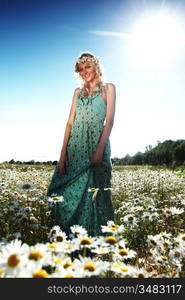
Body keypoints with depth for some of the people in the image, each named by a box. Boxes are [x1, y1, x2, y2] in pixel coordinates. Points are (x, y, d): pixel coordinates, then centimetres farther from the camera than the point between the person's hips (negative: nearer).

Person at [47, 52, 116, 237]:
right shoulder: (78, 92, 19)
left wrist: (100, 150, -17)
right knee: (67, 194, 1)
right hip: (75, 145, 4)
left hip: (97, 143, -4)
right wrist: (63, 153, -1)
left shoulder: (108, 88, 8)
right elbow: (70, 122, 11)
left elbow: (109, 120, -4)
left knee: (94, 193, -7)